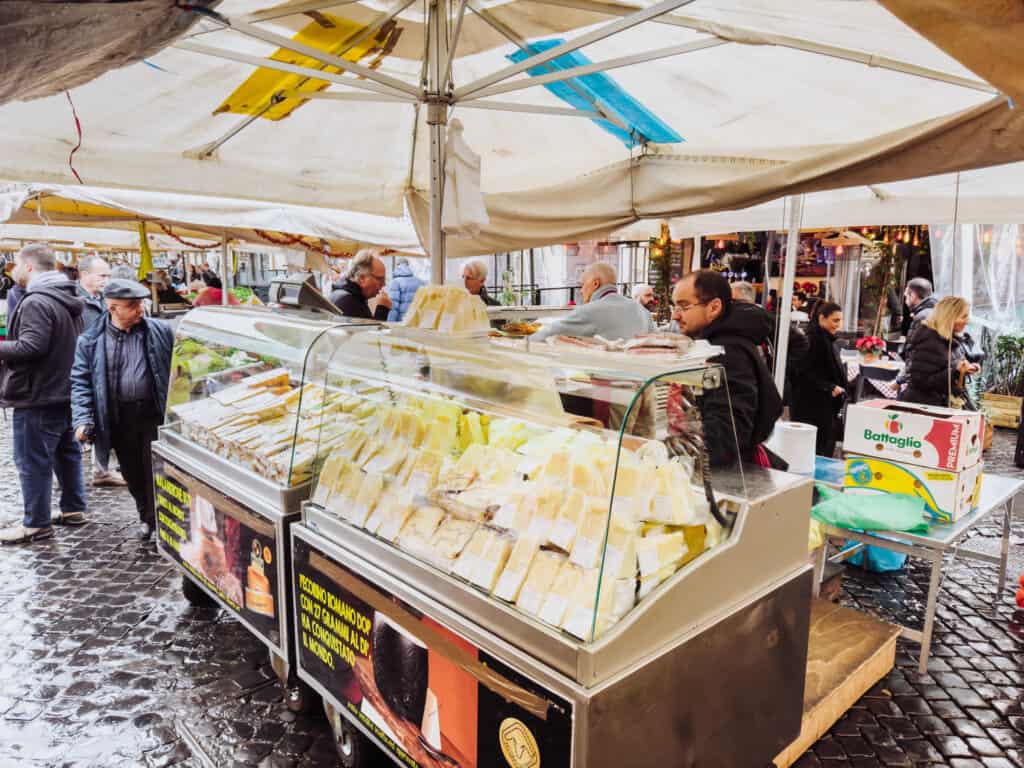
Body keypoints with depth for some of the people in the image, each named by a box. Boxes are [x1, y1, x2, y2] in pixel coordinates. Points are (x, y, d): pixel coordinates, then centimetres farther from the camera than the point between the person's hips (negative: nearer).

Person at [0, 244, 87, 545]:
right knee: (67, 452, 17)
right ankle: (73, 508, 26)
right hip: (66, 392, 10)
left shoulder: (36, 302, -19)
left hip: (38, 397, -10)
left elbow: (29, 347, -27)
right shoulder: (69, 300, 12)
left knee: (33, 462, 0)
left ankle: (37, 523, 8)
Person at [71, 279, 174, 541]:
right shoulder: (91, 341, 0)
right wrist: (82, 420, -7)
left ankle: (155, 519, 18)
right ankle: (146, 516, 33)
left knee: (156, 470, 3)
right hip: (118, 418, 2)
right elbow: (80, 382, 2)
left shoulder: (160, 331, -2)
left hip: (154, 413, -1)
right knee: (132, 472, 13)